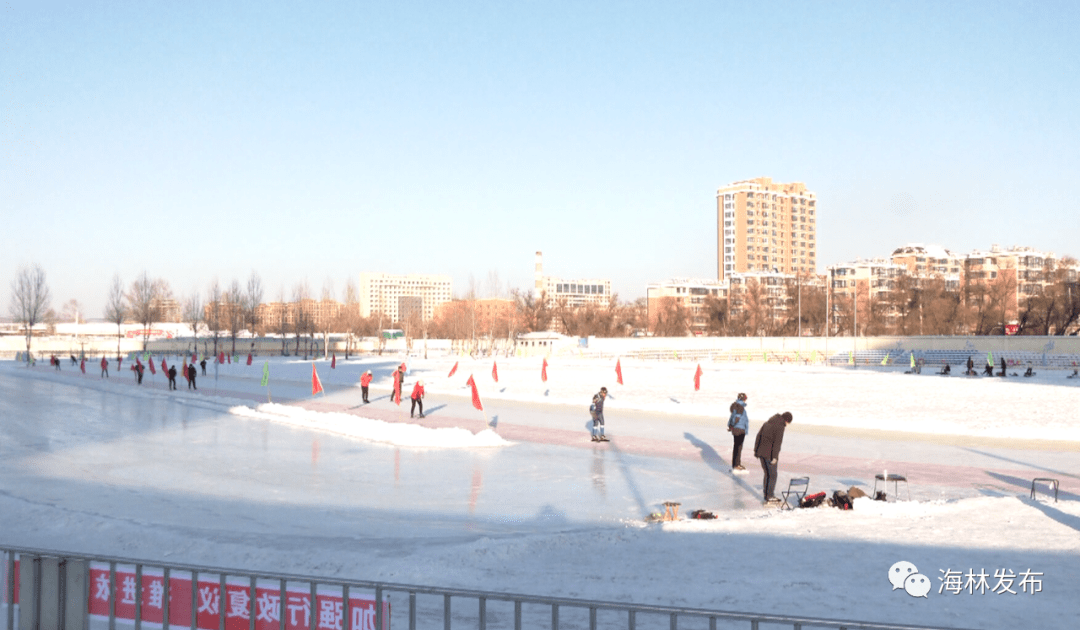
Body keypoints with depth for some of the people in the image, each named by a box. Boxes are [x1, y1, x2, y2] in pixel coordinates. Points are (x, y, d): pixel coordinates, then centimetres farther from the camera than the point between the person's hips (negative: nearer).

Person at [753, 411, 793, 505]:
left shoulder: (768, 422, 14)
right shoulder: (780, 427, -11)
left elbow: (759, 436, 16)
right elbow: (777, 442, -19)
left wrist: (756, 450, 19)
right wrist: (775, 457, -21)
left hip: (761, 453, 8)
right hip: (769, 454, -8)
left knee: (767, 474, 18)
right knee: (772, 475, 1)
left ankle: (767, 495, 23)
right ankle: (769, 498, 1)